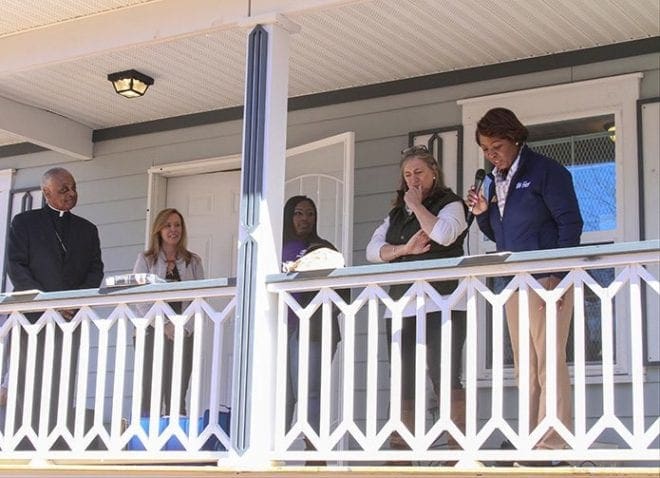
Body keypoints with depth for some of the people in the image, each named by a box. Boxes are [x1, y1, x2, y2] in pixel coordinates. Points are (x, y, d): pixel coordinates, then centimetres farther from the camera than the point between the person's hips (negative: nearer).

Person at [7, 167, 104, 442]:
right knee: (29, 388, -6)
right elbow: (16, 267, -1)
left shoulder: (87, 229, 18)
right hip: (32, 315, -2)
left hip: (70, 316, 3)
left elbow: (95, 270, 12)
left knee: (64, 388, -4)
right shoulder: (24, 223, 8)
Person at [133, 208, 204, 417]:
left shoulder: (193, 262, 12)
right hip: (152, 331, -1)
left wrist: (184, 328, -8)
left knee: (177, 398, -3)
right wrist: (164, 326, -10)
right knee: (151, 394, -7)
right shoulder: (146, 260, 9)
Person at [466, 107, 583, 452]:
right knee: (525, 367, 7)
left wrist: (559, 275, -16)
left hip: (548, 278, -8)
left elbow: (570, 222, -9)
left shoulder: (545, 171, -5)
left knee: (548, 362, -10)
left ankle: (554, 444, -8)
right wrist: (482, 214, 2)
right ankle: (533, 442, 11)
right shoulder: (495, 181, 17)